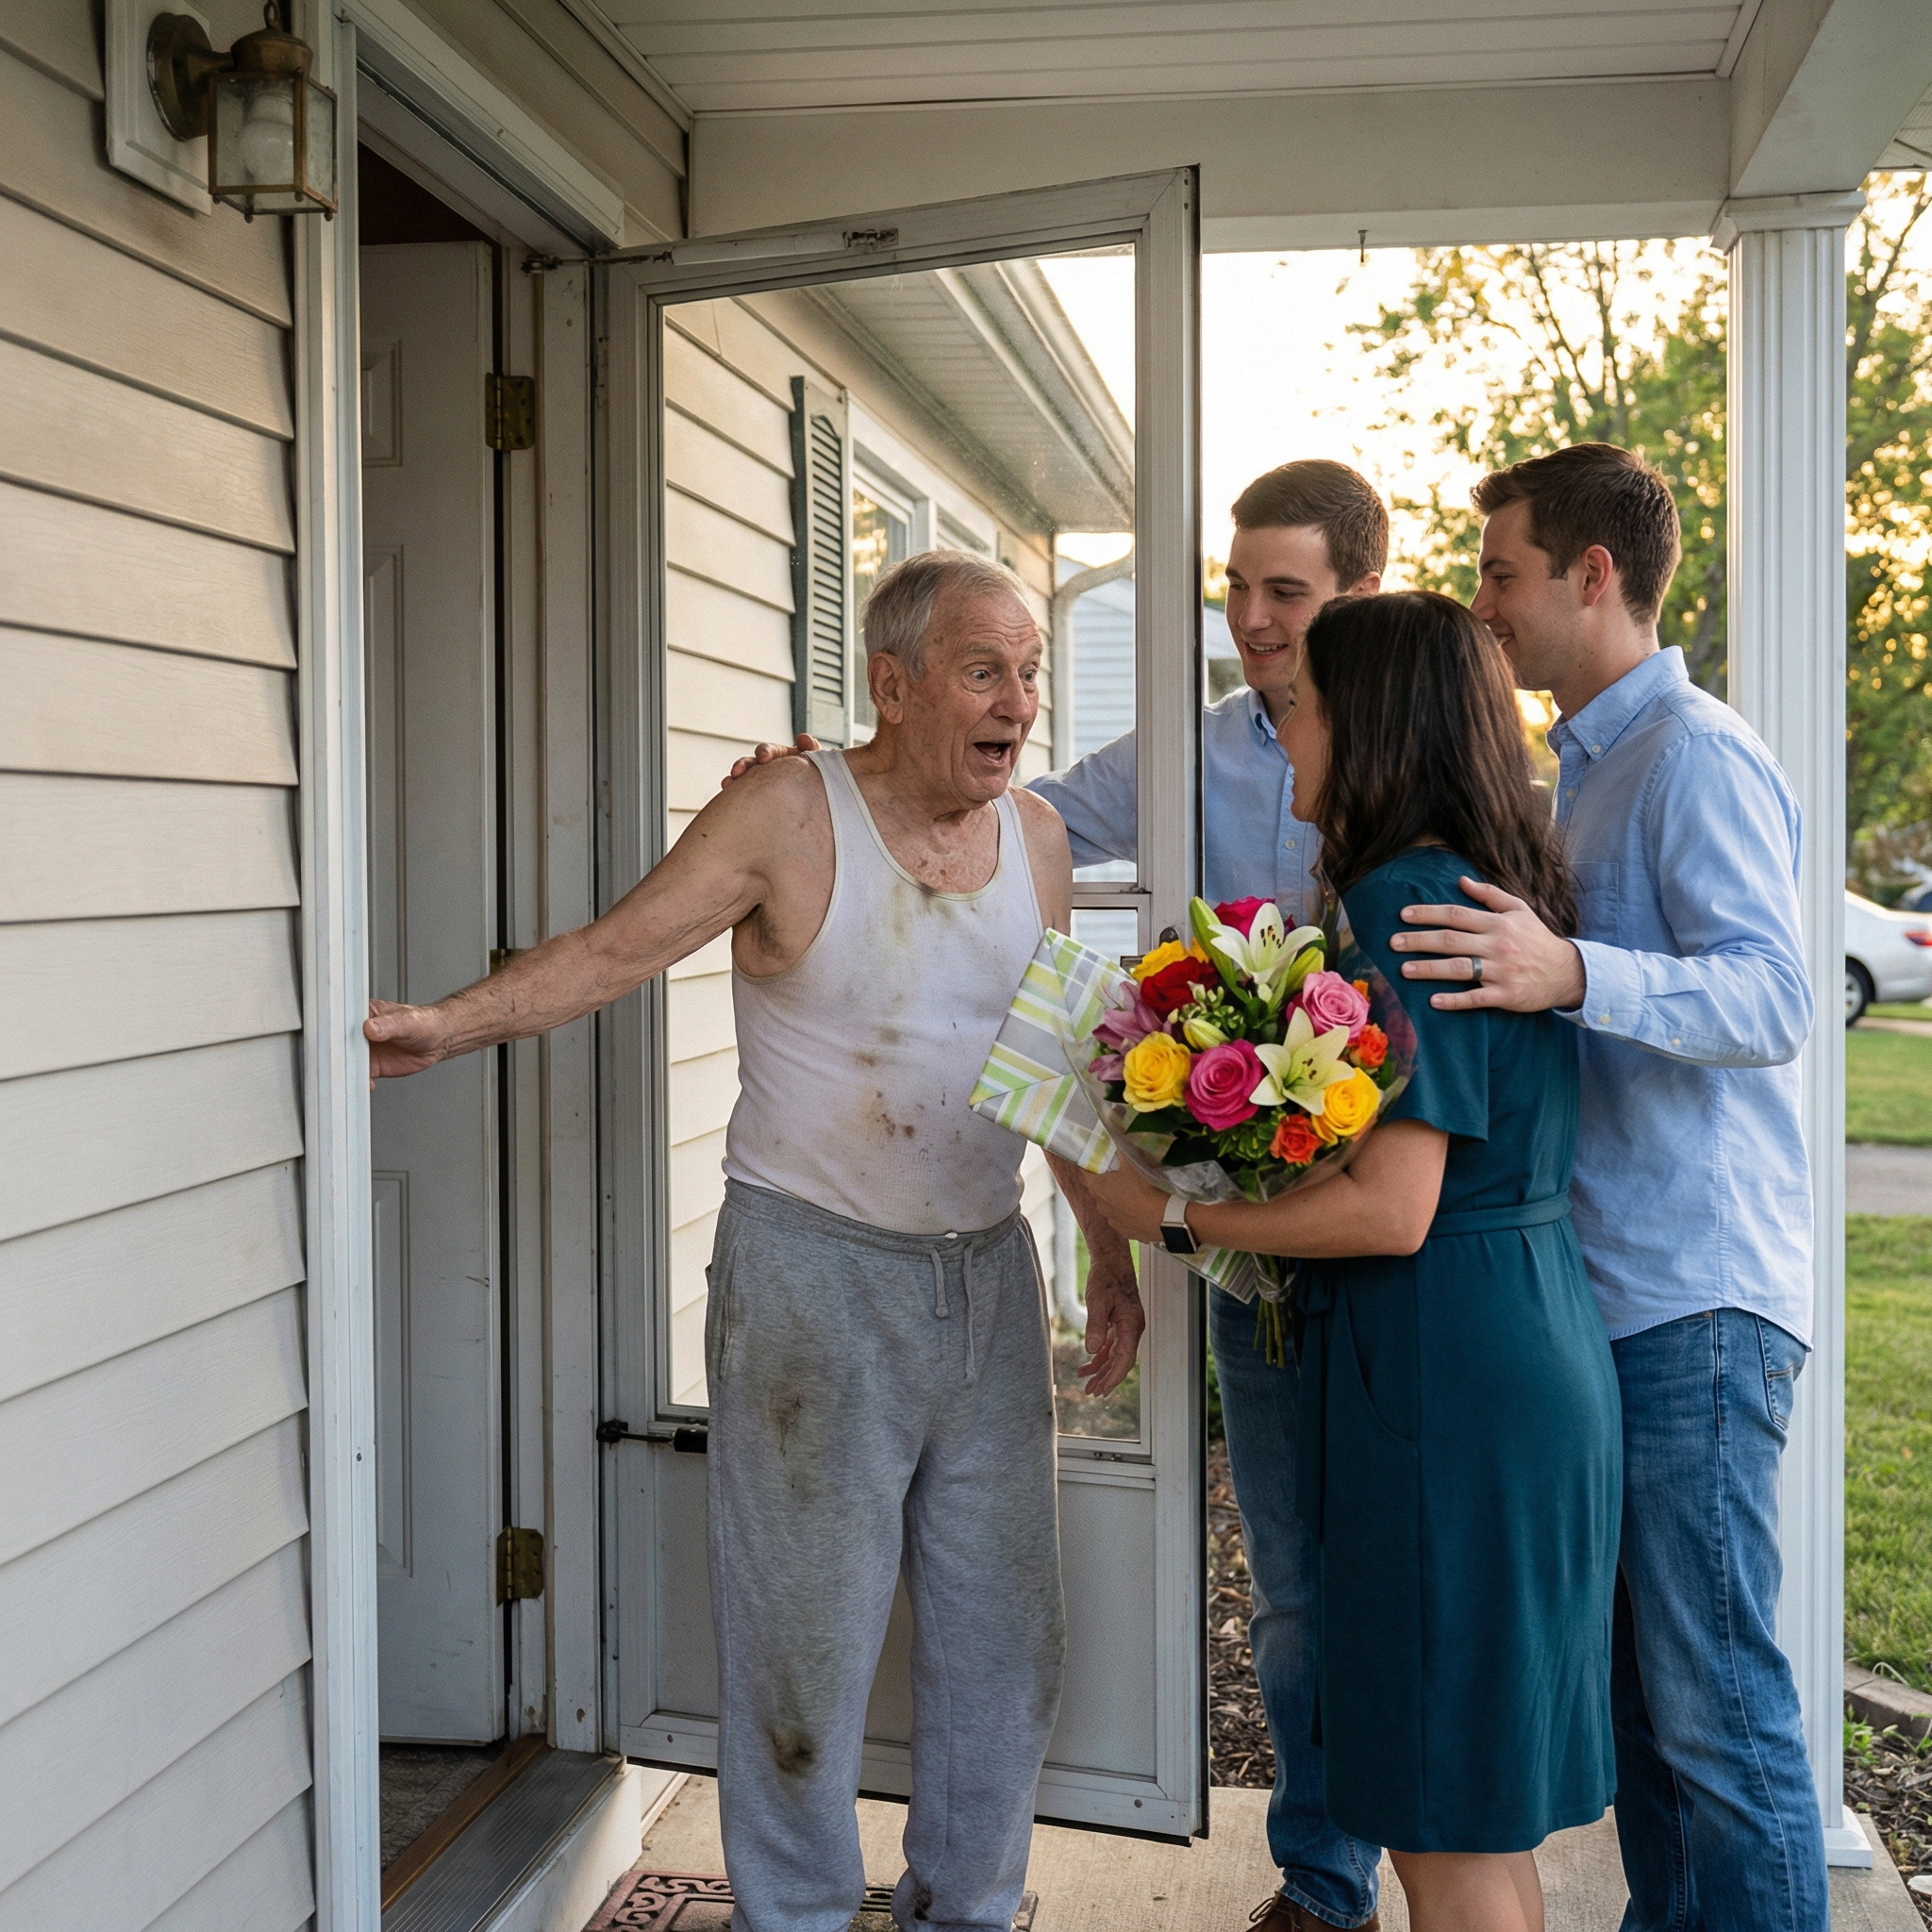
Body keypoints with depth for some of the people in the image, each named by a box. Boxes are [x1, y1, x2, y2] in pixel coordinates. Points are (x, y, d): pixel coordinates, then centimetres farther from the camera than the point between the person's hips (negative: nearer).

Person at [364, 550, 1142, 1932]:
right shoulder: (787, 818, -9)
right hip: (811, 1270, -5)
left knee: (1003, 1634, 13)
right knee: (806, 1630, 4)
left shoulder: (1038, 840, 7)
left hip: (988, 1272, 5)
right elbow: (616, 949, -10)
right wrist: (447, 1026, -20)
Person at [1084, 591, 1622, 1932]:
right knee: (1484, 1814, 20)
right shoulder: (1507, 885, 12)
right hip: (1536, 1345, 10)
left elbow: (1393, 1210, -22)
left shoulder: (1404, 900, -17)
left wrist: (1170, 1211, -12)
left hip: (1447, 1374, -10)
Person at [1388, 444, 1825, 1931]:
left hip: (1696, 1304, -10)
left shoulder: (1696, 753, -12)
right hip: (1609, 1295, 10)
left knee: (1716, 1699, -4)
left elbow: (1774, 996, -25)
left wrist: (1574, 974, -39)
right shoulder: (1588, 765, 19)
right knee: (1631, 1675, 17)